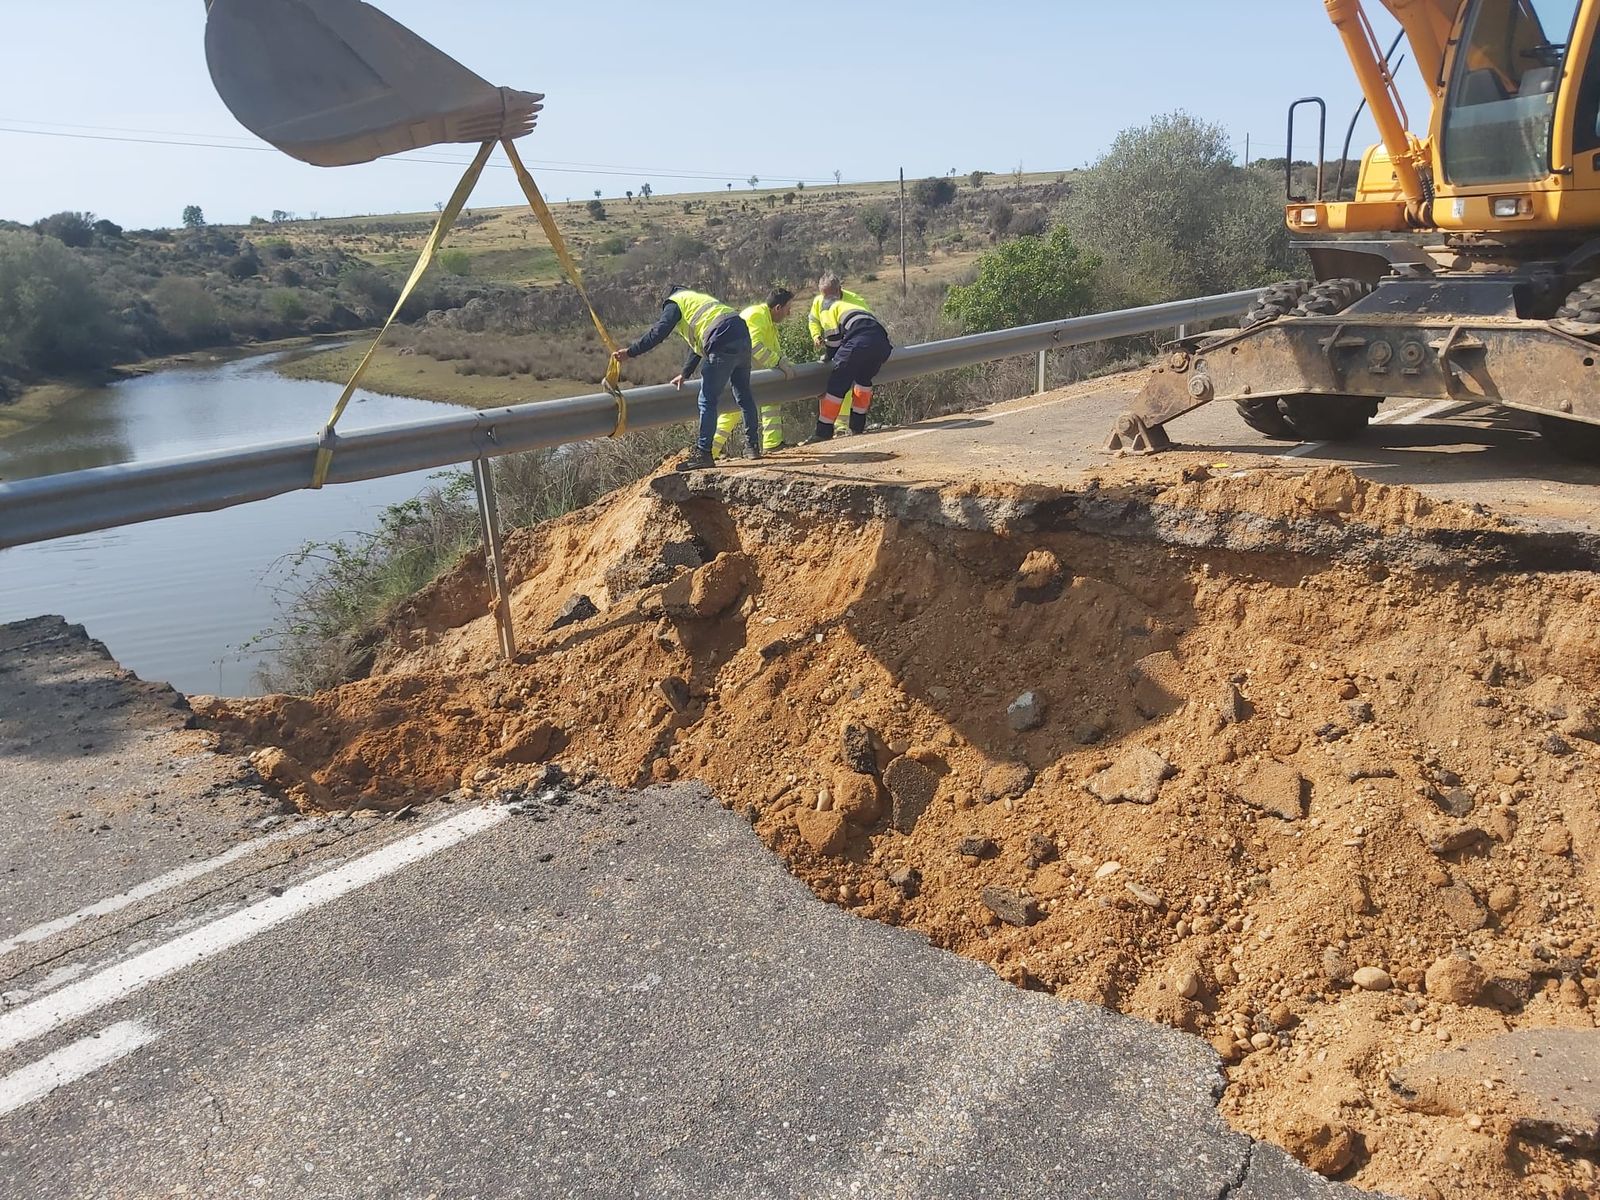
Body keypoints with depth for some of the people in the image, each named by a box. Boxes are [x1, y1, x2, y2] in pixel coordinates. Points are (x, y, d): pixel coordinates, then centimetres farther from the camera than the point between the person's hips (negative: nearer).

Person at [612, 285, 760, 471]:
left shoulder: (674, 302, 11)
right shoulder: (699, 298, 35)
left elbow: (659, 332, -4)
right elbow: (697, 342, 35)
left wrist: (630, 352, -1)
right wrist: (685, 374, 34)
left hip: (723, 344, -8)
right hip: (743, 335, 8)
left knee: (708, 400, -3)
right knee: (744, 394, 19)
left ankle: (703, 453, -2)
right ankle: (754, 446, 28)